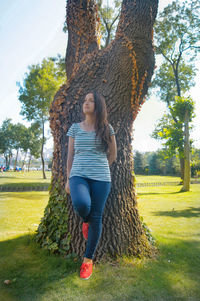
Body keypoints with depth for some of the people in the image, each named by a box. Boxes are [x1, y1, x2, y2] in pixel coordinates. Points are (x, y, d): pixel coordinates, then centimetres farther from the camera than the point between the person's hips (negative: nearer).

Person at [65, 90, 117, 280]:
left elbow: (113, 155, 13)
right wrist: (68, 179, 7)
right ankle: (86, 221, 11)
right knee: (81, 204, -29)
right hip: (78, 176, 0)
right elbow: (70, 155, 11)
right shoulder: (75, 128, 10)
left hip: (101, 178, 0)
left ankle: (88, 259, 22)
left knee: (96, 217, 1)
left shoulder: (106, 128, 6)